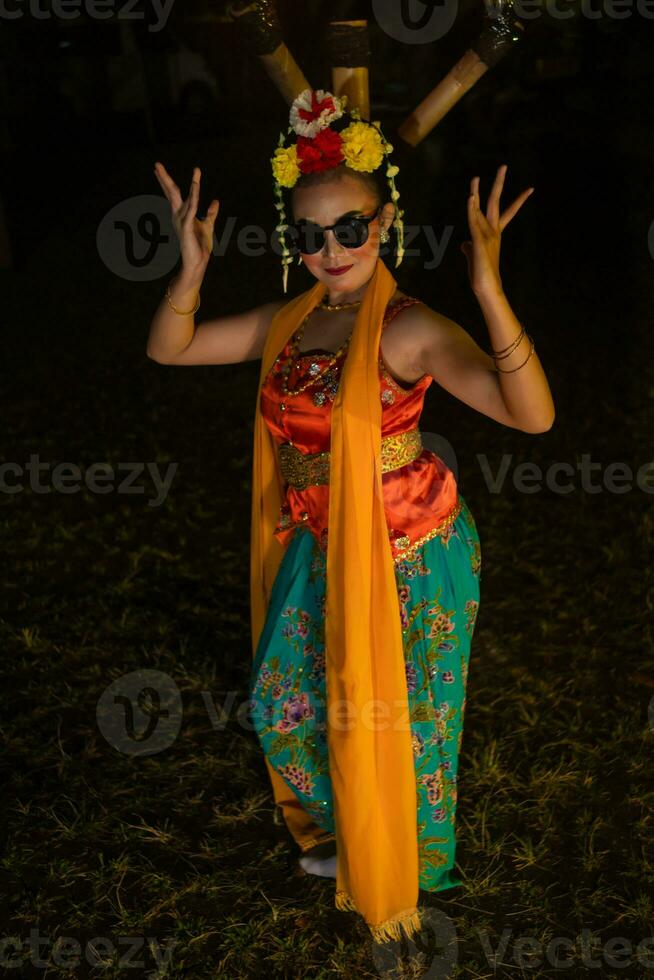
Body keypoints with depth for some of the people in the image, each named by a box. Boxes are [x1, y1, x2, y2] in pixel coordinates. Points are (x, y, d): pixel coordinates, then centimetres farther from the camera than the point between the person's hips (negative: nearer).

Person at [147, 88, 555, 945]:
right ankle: (346, 831, 52)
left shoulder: (411, 331, -22)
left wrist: (490, 293, -47)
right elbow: (168, 349, 4)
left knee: (392, 716, 14)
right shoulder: (286, 322, -1)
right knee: (286, 705, 20)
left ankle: (394, 866, 46)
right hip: (319, 552, 7)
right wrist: (193, 269, -13)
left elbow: (532, 413, -35)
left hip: (407, 555, -6)